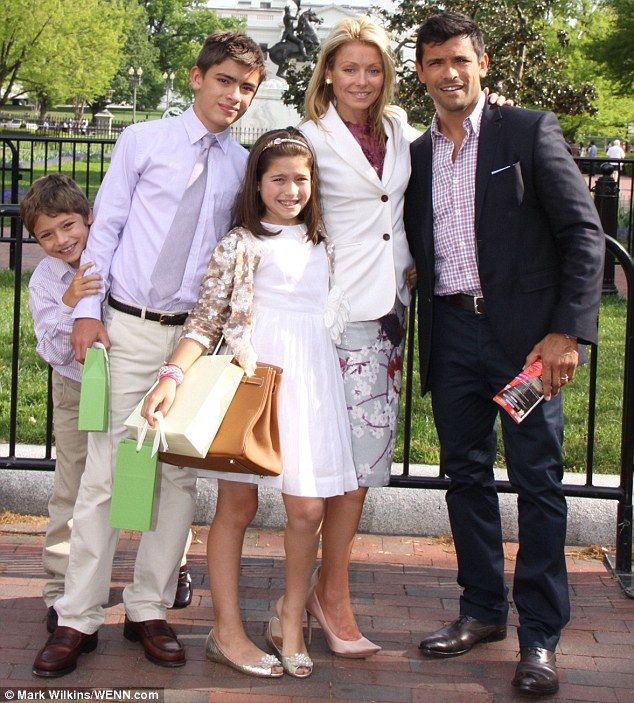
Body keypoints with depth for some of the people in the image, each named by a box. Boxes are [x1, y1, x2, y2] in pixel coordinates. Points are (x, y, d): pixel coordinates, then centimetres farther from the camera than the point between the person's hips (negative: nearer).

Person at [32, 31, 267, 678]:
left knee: (179, 476, 5)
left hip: (197, 335, 2)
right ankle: (78, 619, 6)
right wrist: (88, 311, -6)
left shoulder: (243, 166, 9)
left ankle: (149, 612, 17)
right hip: (128, 328, -2)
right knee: (104, 473, -2)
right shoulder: (143, 141, 3)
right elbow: (105, 228, 2)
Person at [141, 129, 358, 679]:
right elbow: (207, 319, -4)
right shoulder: (240, 244, 1)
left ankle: (291, 618, 20)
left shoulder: (322, 244, 16)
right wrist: (172, 375, -16)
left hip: (310, 382, 4)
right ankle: (227, 631, 11)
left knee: (308, 509, -1)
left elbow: (337, 313, 25)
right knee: (237, 505, 2)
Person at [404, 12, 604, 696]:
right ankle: (482, 610, 25)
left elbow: (584, 233, -6)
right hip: (451, 335, 5)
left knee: (538, 481, -1)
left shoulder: (531, 132, -1)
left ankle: (539, 635, 6)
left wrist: (568, 331, -14)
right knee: (465, 476, 11)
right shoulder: (416, 155, 13)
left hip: (525, 332, -5)